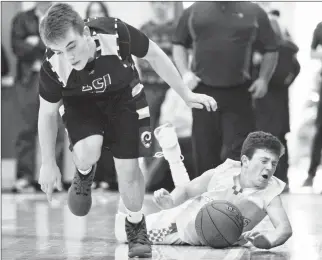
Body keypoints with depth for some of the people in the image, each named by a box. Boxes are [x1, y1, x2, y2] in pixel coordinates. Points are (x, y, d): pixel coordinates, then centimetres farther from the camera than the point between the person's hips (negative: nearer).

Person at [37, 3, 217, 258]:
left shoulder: (116, 34, -36)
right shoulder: (53, 66, -32)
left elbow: (155, 56, -14)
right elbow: (47, 113, -13)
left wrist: (186, 94, -7)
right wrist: (48, 164, -5)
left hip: (123, 96, 0)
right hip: (80, 103, 0)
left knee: (128, 168, -4)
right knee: (87, 155, -27)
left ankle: (136, 226, 24)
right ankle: (85, 175, 11)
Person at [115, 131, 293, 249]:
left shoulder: (269, 194, -25)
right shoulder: (221, 173, -21)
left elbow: (285, 228, -36)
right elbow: (187, 190, -6)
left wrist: (267, 241, -57)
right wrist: (170, 201, -26)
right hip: (179, 221, 0)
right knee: (123, 233, 7)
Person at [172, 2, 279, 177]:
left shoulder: (254, 13, 4)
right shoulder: (194, 11, 8)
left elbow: (271, 50, 11)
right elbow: (179, 44, 16)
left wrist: (263, 79, -1)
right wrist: (185, 73, 1)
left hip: (238, 93, -2)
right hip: (203, 90, 2)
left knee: (238, 150, -7)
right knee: (205, 149, 7)